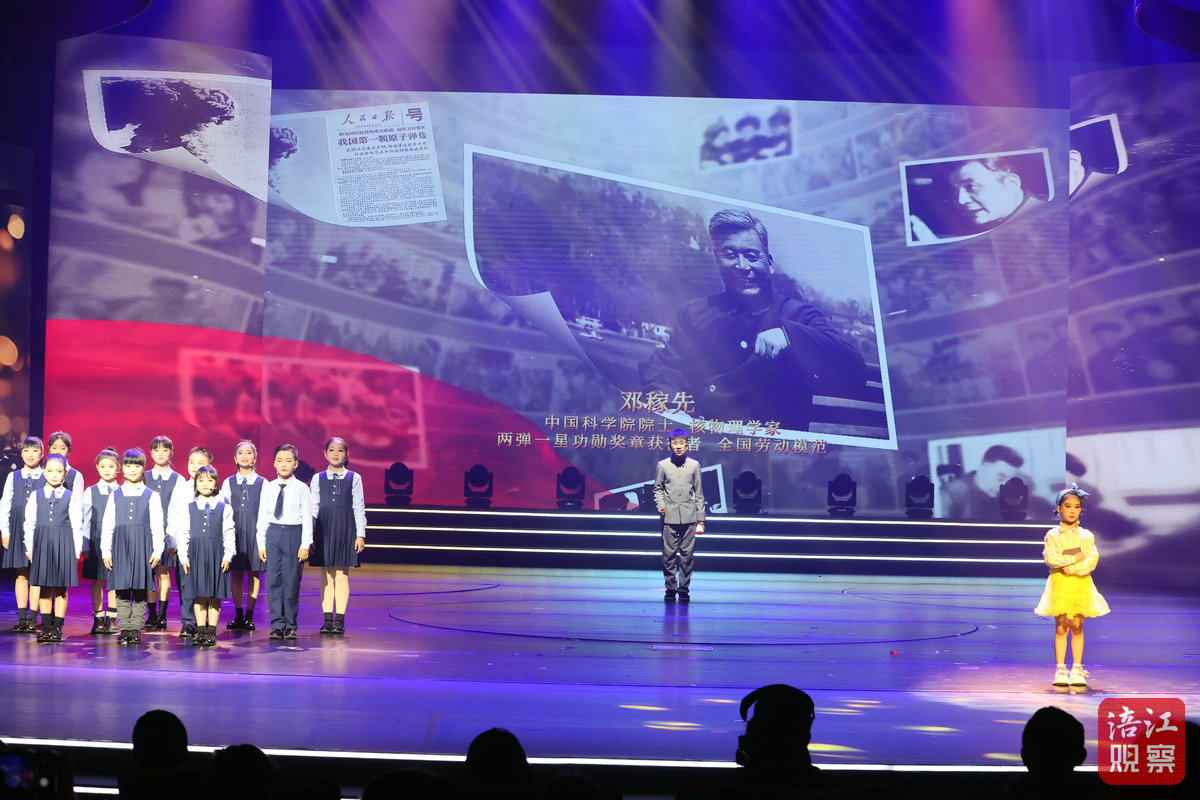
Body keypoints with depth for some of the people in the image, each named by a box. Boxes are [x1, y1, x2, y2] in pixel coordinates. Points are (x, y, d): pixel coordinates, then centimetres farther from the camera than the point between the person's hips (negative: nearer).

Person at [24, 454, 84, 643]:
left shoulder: (72, 497, 2)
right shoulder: (35, 496, 7)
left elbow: (77, 526, 1)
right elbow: (29, 523, 8)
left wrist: (76, 551, -3)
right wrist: (30, 548, 3)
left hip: (64, 544, -1)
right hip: (42, 543, 1)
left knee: (61, 589, 1)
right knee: (45, 588, 5)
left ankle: (57, 628, 8)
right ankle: (45, 628, 11)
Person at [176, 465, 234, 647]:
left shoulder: (224, 508, 4)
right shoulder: (189, 508, 7)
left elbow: (228, 535, 2)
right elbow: (183, 534, 6)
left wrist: (227, 556, -5)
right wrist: (184, 557, -1)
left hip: (216, 554, -1)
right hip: (195, 553, 1)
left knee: (215, 596, 2)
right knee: (198, 595, 3)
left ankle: (211, 631, 7)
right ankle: (200, 630, 9)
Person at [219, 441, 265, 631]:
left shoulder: (262, 483, 3)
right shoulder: (228, 483, 9)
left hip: (255, 530, -2)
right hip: (234, 529, 2)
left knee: (254, 573, 1)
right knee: (236, 574, 4)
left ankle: (249, 616, 6)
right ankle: (238, 615, 11)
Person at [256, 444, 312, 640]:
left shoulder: (302, 489, 0)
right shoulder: (268, 488, 8)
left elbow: (307, 519, -2)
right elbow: (262, 517, 10)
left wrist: (305, 544, -7)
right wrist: (261, 543, 6)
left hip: (294, 534, -3)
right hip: (273, 534, 3)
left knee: (292, 581, 0)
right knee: (273, 580, 1)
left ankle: (290, 625, 8)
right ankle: (277, 624, 8)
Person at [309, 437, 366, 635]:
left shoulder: (354, 478, 3)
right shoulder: (318, 479, 6)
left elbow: (359, 507, 3)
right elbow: (313, 508, 7)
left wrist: (360, 534, -2)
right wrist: (310, 535, 2)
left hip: (345, 528, -1)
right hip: (323, 528, 1)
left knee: (342, 574, 0)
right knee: (326, 574, 4)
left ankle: (340, 619, 5)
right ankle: (327, 619, 10)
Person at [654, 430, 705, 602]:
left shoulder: (694, 465, 7)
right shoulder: (663, 465, 5)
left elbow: (699, 493, 10)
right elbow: (658, 488, 13)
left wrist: (701, 518, 9)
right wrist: (660, 504, -6)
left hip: (689, 517, 0)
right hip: (669, 517, 0)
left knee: (687, 554, 1)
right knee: (669, 554, -1)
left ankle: (684, 588, 10)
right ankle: (670, 588, 9)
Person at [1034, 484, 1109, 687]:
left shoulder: (1086, 535, 7)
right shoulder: (1053, 535, 1)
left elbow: (1092, 560, -5)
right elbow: (1050, 558, -11)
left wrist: (1070, 568, -16)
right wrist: (1075, 559, -12)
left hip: (1081, 584, 2)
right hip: (1059, 584, -2)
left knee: (1077, 627, 3)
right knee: (1061, 627, -1)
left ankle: (1077, 670, 9)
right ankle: (1060, 670, 4)